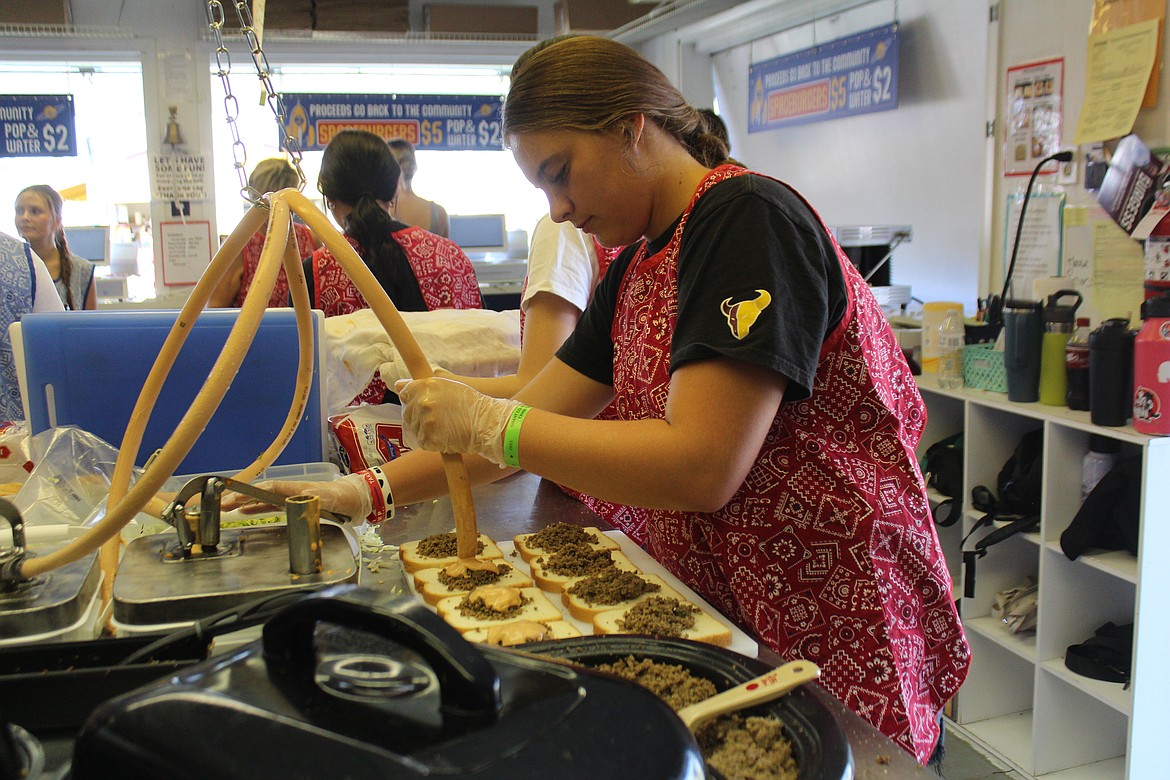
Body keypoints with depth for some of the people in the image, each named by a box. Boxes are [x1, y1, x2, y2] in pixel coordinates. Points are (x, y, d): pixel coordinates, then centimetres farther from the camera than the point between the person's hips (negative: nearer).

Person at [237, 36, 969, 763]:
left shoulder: (749, 218, -18)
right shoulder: (638, 265, 9)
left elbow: (702, 469, -27)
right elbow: (538, 415, 9)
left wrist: (488, 423, -21)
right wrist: (367, 492, 2)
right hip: (718, 621, 8)